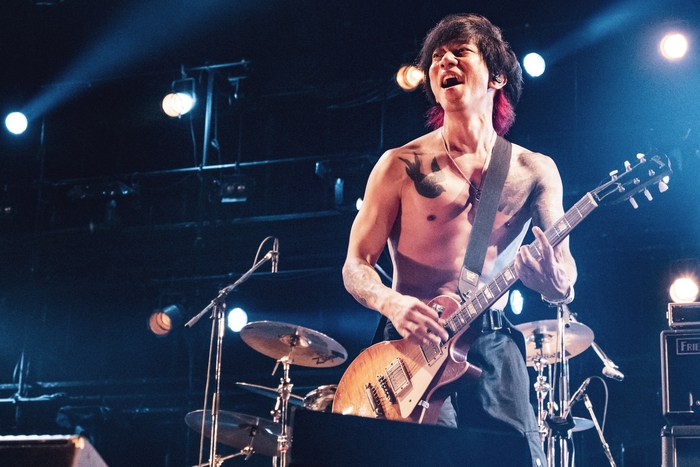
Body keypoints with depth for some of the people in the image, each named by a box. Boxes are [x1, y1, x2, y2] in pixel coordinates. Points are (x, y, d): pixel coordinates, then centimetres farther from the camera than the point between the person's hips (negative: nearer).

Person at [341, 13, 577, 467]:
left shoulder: (535, 172, 8)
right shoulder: (401, 166, 3)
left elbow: (565, 280, 6)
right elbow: (356, 266, 3)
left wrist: (557, 282, -18)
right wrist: (392, 303, -18)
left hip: (494, 344, 2)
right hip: (414, 343, -2)